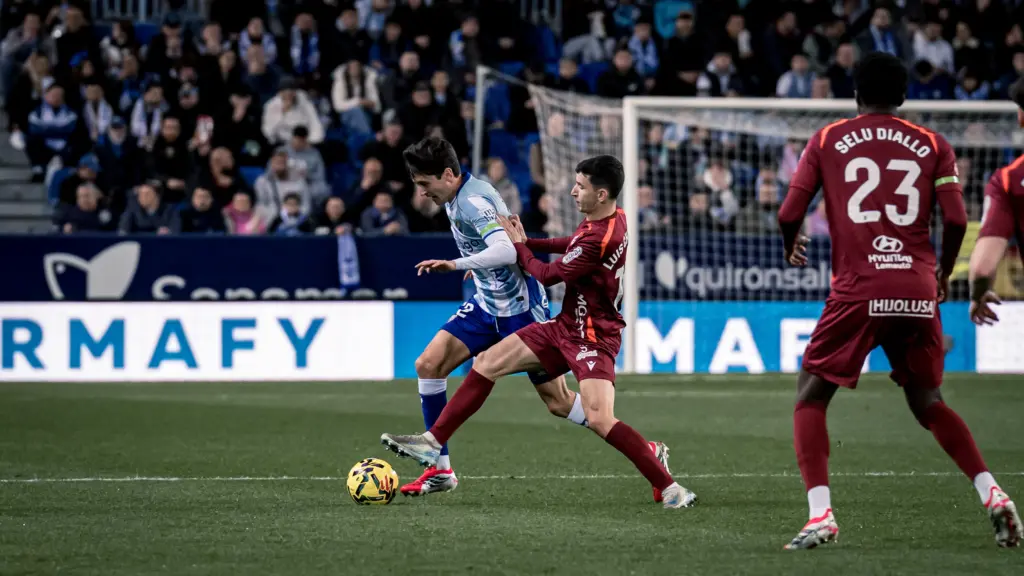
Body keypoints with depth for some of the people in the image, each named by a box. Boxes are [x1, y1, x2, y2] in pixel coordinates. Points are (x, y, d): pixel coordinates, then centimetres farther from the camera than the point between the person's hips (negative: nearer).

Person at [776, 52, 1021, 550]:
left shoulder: (826, 141, 7)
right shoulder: (933, 146, 10)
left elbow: (789, 215, 5)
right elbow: (956, 220, 2)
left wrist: (791, 247, 28)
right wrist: (943, 274, 19)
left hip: (858, 291, -3)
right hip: (918, 293, 3)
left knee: (810, 397, 10)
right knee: (927, 402, 21)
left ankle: (820, 516, -8)